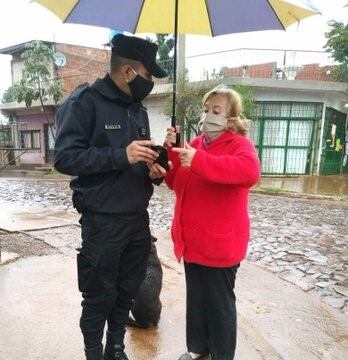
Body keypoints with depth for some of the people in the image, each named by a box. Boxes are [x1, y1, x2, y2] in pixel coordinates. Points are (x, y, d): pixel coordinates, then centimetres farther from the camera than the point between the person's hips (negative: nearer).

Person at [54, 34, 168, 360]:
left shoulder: (138, 110, 13)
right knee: (99, 296, 8)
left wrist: (153, 171, -2)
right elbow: (64, 157, -16)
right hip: (102, 221, -6)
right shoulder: (85, 101, -8)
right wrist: (121, 155, -26)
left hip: (138, 218, 7)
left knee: (126, 291, 17)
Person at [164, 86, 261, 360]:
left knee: (219, 301, 11)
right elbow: (175, 183, 10)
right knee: (195, 297, 21)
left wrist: (198, 161, -40)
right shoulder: (196, 143, 10)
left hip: (219, 243, -6)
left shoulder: (239, 143, -11)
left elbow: (250, 171, -35)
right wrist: (171, 151, -5)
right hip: (192, 240, 7)